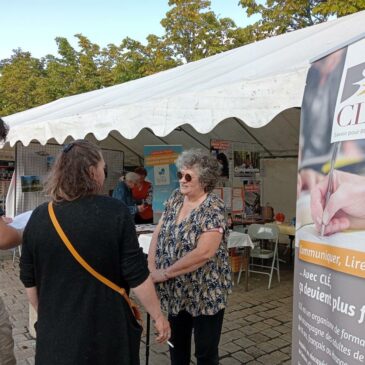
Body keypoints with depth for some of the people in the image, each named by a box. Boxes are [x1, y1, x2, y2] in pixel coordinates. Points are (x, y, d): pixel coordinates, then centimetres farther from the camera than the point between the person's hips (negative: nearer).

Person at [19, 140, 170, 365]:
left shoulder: (39, 217, -5)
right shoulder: (115, 212, -16)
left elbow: (29, 280, 4)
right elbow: (136, 275, -14)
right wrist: (158, 317, -1)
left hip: (56, 332, 3)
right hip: (107, 330, -2)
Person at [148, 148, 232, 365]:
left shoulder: (213, 208, -19)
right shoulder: (176, 198, 2)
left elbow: (204, 253, -27)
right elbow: (158, 233, 4)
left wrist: (165, 273, -20)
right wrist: (151, 267, -9)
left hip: (205, 293, -6)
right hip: (176, 291, 7)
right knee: (177, 344, 23)